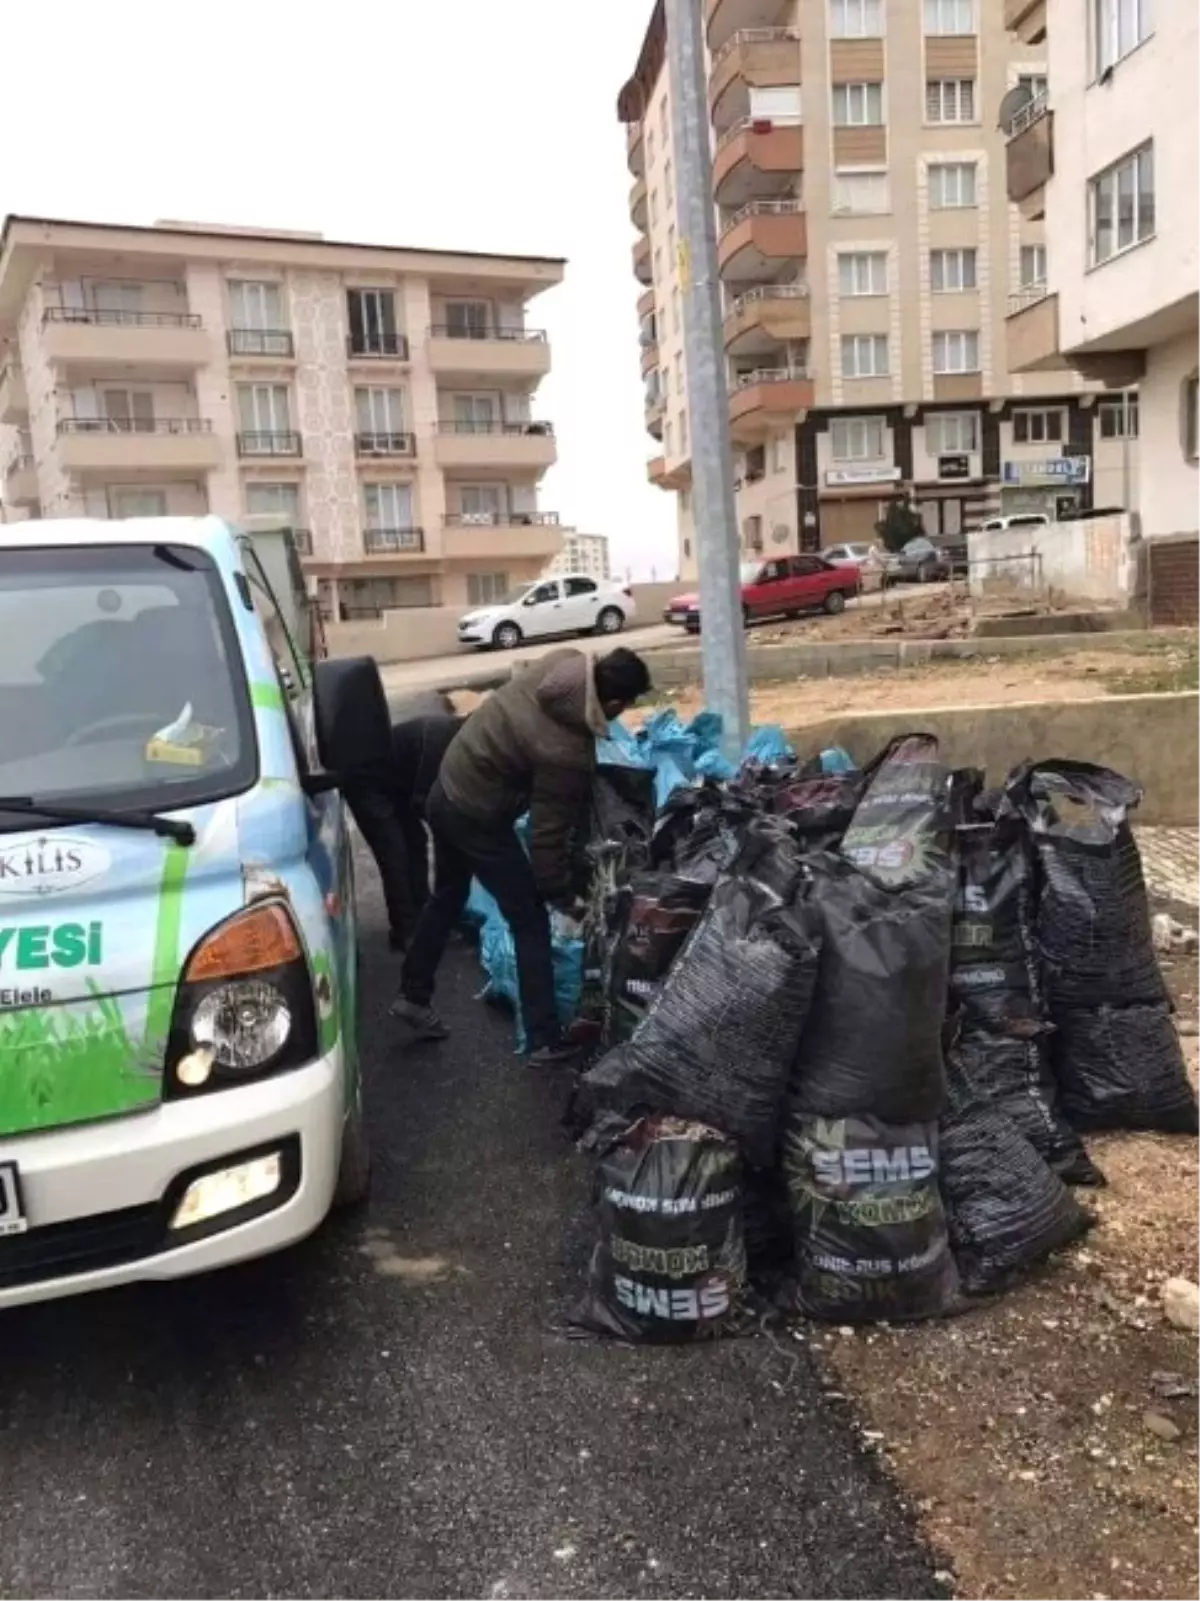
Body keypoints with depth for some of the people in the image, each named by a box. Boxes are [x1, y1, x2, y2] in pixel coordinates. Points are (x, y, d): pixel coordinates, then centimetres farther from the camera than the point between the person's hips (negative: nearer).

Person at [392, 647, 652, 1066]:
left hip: (447, 789, 9)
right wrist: (561, 893, -7)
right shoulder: (567, 752, -31)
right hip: (476, 816, -9)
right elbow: (549, 832, -21)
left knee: (446, 898, 27)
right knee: (531, 924, 3)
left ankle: (413, 997, 43)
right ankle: (545, 1041, 10)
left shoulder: (562, 663, -12)